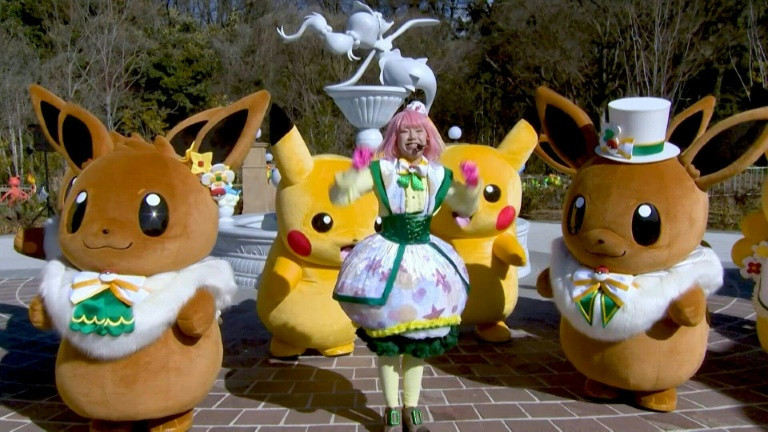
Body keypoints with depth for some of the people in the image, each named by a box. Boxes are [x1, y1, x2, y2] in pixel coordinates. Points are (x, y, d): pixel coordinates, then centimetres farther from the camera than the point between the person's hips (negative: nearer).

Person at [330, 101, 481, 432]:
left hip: (424, 256, 3)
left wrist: (472, 185, -6)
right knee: (387, 339, 3)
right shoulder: (380, 170, -7)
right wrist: (354, 172, -26)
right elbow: (338, 197, -10)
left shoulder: (438, 175, 2)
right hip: (388, 255, -3)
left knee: (420, 339, 11)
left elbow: (465, 207, 13)